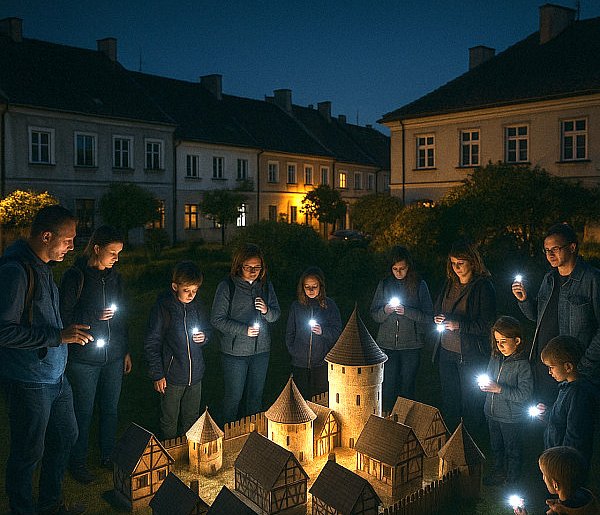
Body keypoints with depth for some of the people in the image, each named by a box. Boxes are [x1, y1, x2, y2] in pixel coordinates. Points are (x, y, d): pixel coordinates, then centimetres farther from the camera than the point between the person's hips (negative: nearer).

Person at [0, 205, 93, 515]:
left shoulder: (42, 266, 9)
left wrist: (72, 332, 12)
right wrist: (58, 336, -25)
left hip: (56, 376, 10)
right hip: (28, 382, -10)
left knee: (65, 437, 21)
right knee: (28, 453, 6)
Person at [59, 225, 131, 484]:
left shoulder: (114, 277, 8)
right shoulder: (75, 276, -10)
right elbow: (65, 317, -9)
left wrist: (126, 351, 16)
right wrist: (95, 317, -19)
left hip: (113, 356, 5)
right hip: (84, 359, -5)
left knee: (110, 409, 14)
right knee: (83, 413, 6)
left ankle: (107, 456, 32)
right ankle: (78, 463, 24)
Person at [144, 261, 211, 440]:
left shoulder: (197, 306, 1)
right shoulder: (163, 307, -13)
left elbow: (208, 329, 16)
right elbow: (151, 344, -10)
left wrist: (205, 337, -8)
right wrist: (157, 375, -12)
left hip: (195, 375, 4)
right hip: (172, 376, -4)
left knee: (192, 420, 18)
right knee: (169, 422, 12)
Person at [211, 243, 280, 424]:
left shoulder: (266, 285, 3)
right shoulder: (227, 286, -11)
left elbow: (276, 313, 9)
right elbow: (217, 319, -10)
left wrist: (266, 310, -14)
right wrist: (244, 330, -18)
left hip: (261, 349, 4)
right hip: (234, 351, -4)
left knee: (256, 395, 16)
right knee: (234, 396, 8)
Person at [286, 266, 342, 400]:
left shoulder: (329, 305, 1)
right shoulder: (296, 306, 6)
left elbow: (337, 331, 0)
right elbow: (290, 332, 12)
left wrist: (323, 331, -17)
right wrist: (293, 351, 2)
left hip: (322, 362, -1)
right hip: (300, 363, 2)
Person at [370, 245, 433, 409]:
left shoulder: (419, 285, -1)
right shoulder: (384, 284, 6)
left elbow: (429, 316, -4)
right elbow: (374, 314, 8)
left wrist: (407, 311, -18)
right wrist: (385, 311, -13)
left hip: (411, 346, -1)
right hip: (387, 344, 1)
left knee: (407, 388, 7)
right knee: (388, 387, 1)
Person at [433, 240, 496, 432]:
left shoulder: (483, 286, -12)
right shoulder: (450, 283, 8)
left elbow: (487, 324, -15)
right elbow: (438, 309, 20)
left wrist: (459, 325, -24)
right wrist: (438, 319, -2)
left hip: (471, 355, -6)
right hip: (446, 351, 6)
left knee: (471, 403, 5)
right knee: (449, 400, 16)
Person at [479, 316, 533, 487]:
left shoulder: (522, 365, -22)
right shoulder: (495, 358, -3)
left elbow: (525, 394, -24)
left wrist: (499, 389, -29)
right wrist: (483, 383, -10)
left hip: (511, 417, -6)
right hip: (492, 413, 6)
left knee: (512, 449, 15)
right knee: (496, 446, 24)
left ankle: (512, 479, 34)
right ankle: (498, 471, 45)